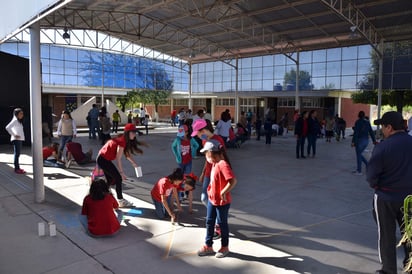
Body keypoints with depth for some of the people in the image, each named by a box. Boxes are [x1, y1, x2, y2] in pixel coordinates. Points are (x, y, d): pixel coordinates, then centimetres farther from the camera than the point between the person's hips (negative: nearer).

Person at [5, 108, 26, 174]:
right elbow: (7, 127, -21)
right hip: (16, 139, -9)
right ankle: (16, 168, -4)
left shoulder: (19, 121, 17)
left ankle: (17, 167, 20)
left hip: (20, 139, 9)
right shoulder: (15, 120, -11)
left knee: (18, 153, 13)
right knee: (17, 153, -7)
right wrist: (14, 135, -17)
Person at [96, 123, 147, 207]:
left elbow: (127, 153, 8)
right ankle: (121, 201, 3)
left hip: (103, 159, 10)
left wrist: (134, 163, 2)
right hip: (103, 160, -10)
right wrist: (121, 172, -18)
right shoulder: (122, 141, -23)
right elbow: (118, 158, -22)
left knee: (111, 180, 18)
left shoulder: (125, 140, 5)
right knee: (118, 178, -4)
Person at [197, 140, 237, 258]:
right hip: (212, 200, 8)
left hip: (222, 202, -8)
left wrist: (223, 192, -27)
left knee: (222, 223, 10)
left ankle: (225, 247, 31)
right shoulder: (215, 164, 1)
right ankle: (208, 246, 32)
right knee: (209, 222, 16)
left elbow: (233, 181, -35)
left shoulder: (223, 164, -27)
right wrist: (210, 190, 9)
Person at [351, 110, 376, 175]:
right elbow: (371, 132, 9)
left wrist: (353, 141, -16)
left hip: (360, 140, -6)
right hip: (366, 140, 6)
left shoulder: (358, 122, -10)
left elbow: (356, 132, -16)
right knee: (359, 154, 20)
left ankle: (359, 171, 8)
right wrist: (374, 140, 14)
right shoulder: (367, 122, 7)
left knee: (358, 155, 3)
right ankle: (368, 164, 14)